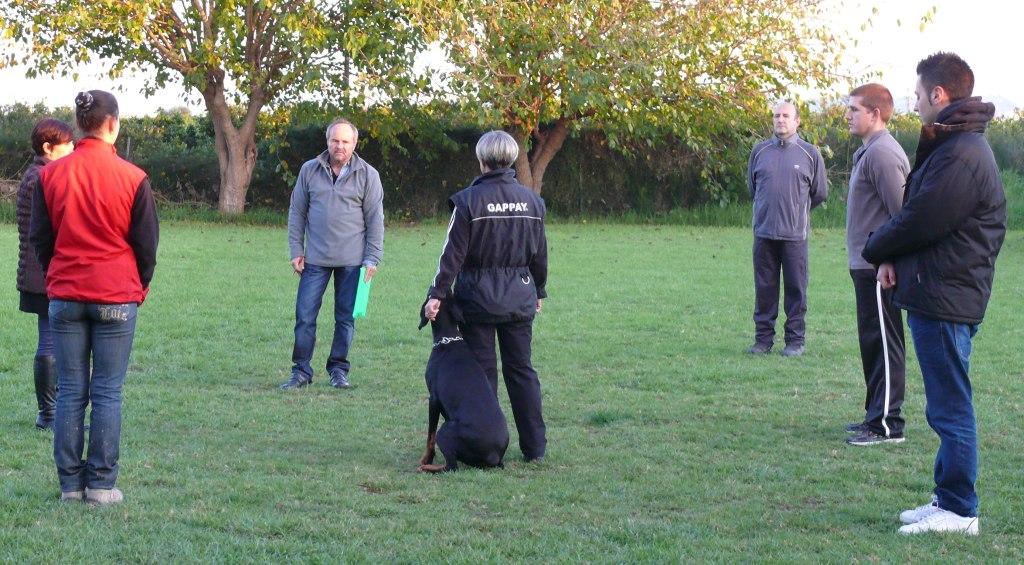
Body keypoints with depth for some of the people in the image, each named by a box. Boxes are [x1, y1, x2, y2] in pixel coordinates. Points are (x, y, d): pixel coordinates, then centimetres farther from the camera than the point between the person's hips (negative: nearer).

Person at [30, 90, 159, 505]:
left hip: (65, 297, 2)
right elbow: (147, 242, -1)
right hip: (117, 299, -2)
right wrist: (139, 287, 16)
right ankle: (102, 484, 3)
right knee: (107, 392, 2)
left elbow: (40, 238, 6)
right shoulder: (132, 178, -7)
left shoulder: (50, 175, 0)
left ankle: (70, 483, 9)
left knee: (70, 391, 7)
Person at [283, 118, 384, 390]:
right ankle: (301, 370, 7)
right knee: (304, 316, -1)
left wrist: (372, 258, -3)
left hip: (352, 261, -1)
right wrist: (296, 252, 4)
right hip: (315, 259, 1)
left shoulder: (367, 175, 0)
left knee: (345, 318, 6)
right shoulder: (309, 171, 5)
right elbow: (297, 212, 10)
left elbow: (375, 220, 2)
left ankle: (338, 369, 17)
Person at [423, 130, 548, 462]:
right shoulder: (531, 200, 3)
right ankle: (534, 446, 12)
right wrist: (539, 291, 22)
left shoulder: (469, 200, -10)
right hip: (519, 296, 4)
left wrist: (437, 294, -7)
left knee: (482, 371, 4)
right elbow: (540, 254, 10)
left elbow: (453, 254, -12)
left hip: (478, 297, -4)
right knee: (521, 369, 11)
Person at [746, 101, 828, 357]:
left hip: (795, 234, -2)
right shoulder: (760, 151, 8)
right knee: (764, 289, 6)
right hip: (763, 231, 2)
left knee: (796, 288, 1)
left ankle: (795, 340, 9)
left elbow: (819, 193, 11)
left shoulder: (810, 153, 1)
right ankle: (763, 339, 14)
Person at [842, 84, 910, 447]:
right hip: (867, 264, 11)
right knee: (873, 342, 16)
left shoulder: (882, 153, -17)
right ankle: (877, 414, 25)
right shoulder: (869, 151, 15)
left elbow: (902, 213, -21)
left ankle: (887, 424, -2)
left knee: (883, 343, -6)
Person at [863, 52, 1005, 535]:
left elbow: (919, 222, -20)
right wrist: (893, 257, -1)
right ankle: (949, 499, 22)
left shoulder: (960, 156, -20)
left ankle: (959, 511, 3)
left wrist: (876, 250, -1)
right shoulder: (953, 145, 15)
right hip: (936, 294, 10)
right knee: (948, 407, 15)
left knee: (950, 408, -3)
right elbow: (918, 213, 15)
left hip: (945, 298, -10)